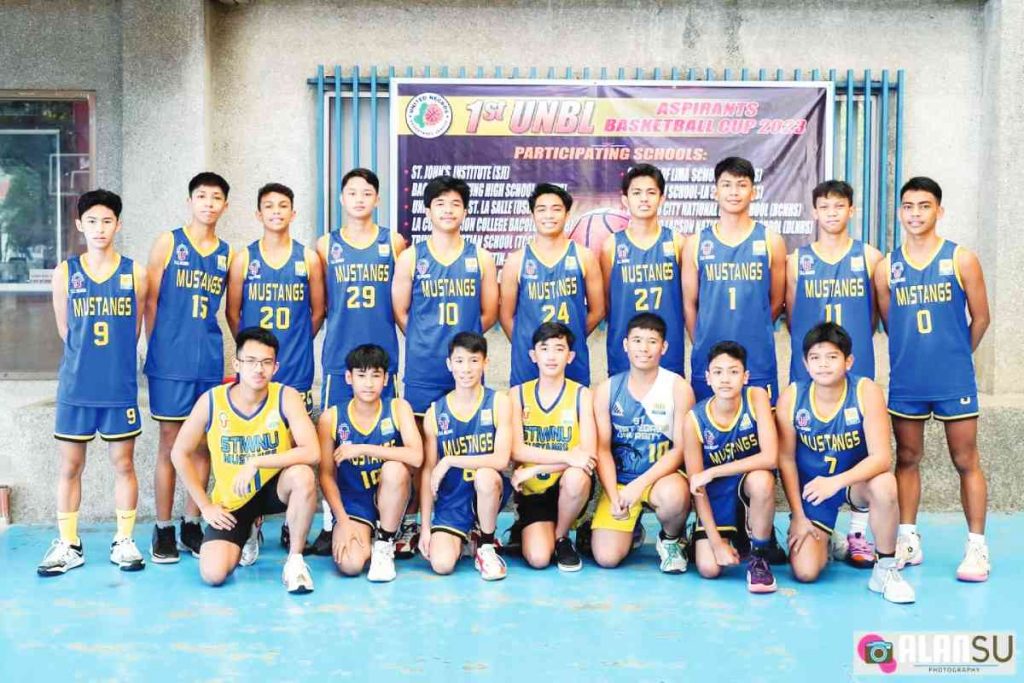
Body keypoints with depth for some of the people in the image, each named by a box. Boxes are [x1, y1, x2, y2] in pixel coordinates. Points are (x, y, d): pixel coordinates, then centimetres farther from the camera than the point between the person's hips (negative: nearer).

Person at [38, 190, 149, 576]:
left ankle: (124, 541, 16)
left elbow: (134, 330, 8)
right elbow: (64, 331, 8)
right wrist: (87, 356, 8)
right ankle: (68, 545, 16)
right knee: (70, 465, 6)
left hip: (120, 386, 0)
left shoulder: (135, 273, 1)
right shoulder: (65, 273, 2)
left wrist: (113, 357, 9)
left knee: (124, 464, 5)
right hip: (75, 386, 1)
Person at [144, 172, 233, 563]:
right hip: (170, 360, -3)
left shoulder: (227, 254, 11)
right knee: (170, 442, 1)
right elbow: (150, 301, 1)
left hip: (210, 361, 3)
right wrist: (157, 347, 0)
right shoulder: (168, 243, 2)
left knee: (203, 443, 7)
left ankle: (192, 526, 18)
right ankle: (163, 530, 9)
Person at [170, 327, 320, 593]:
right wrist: (205, 505, -3)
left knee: (303, 475, -35)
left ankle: (295, 560, -14)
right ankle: (246, 535, 21)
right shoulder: (211, 401, -14)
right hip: (232, 501, 1)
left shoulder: (287, 398, -17)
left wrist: (255, 462, -33)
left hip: (274, 489, -1)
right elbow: (179, 454, -1)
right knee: (213, 574, -16)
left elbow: (312, 453, -29)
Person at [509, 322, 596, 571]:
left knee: (576, 476, -36)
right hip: (532, 490, 0)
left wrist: (534, 468, -21)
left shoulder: (581, 395, -5)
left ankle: (562, 537, -6)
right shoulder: (518, 394, -1)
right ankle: (527, 531, 18)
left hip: (568, 486, 0)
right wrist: (568, 456, -26)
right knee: (538, 559, -21)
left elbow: (588, 454, -15)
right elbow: (517, 451, -13)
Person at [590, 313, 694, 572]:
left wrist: (640, 484, -21)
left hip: (662, 476, -2)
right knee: (606, 557, -16)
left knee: (673, 495, -39)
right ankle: (630, 528, 22)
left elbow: (681, 448, -9)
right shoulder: (607, 389, 0)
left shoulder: (678, 388, -6)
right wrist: (614, 496, -14)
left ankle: (671, 539, -2)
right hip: (619, 481, 2)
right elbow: (603, 449, -1)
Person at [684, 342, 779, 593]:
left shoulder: (756, 398, -19)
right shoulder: (695, 420, -18)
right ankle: (733, 539, 23)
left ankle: (759, 556, -12)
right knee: (709, 568, -13)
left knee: (761, 479, -36)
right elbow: (696, 486, -13)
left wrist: (711, 473, -29)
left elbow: (770, 457, -29)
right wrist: (716, 541, -15)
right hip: (716, 496, 1)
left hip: (750, 484, -1)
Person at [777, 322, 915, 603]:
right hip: (811, 488, 1)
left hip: (855, 481, -1)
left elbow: (881, 457, -25)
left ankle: (886, 569, -13)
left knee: (884, 484, -37)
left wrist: (836, 481, -39)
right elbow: (786, 459, -5)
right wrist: (797, 515, -6)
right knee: (805, 572, -14)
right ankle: (827, 542, 24)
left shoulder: (866, 392, -19)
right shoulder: (791, 397, -14)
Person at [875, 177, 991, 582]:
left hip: (954, 381, -2)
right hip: (905, 381, 3)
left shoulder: (961, 260, -3)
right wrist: (915, 355, 11)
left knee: (966, 462, 3)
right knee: (907, 459, 10)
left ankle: (977, 548, 11)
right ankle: (908, 541, 20)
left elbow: (980, 318, 3)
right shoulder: (887, 267, 2)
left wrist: (954, 356, 11)